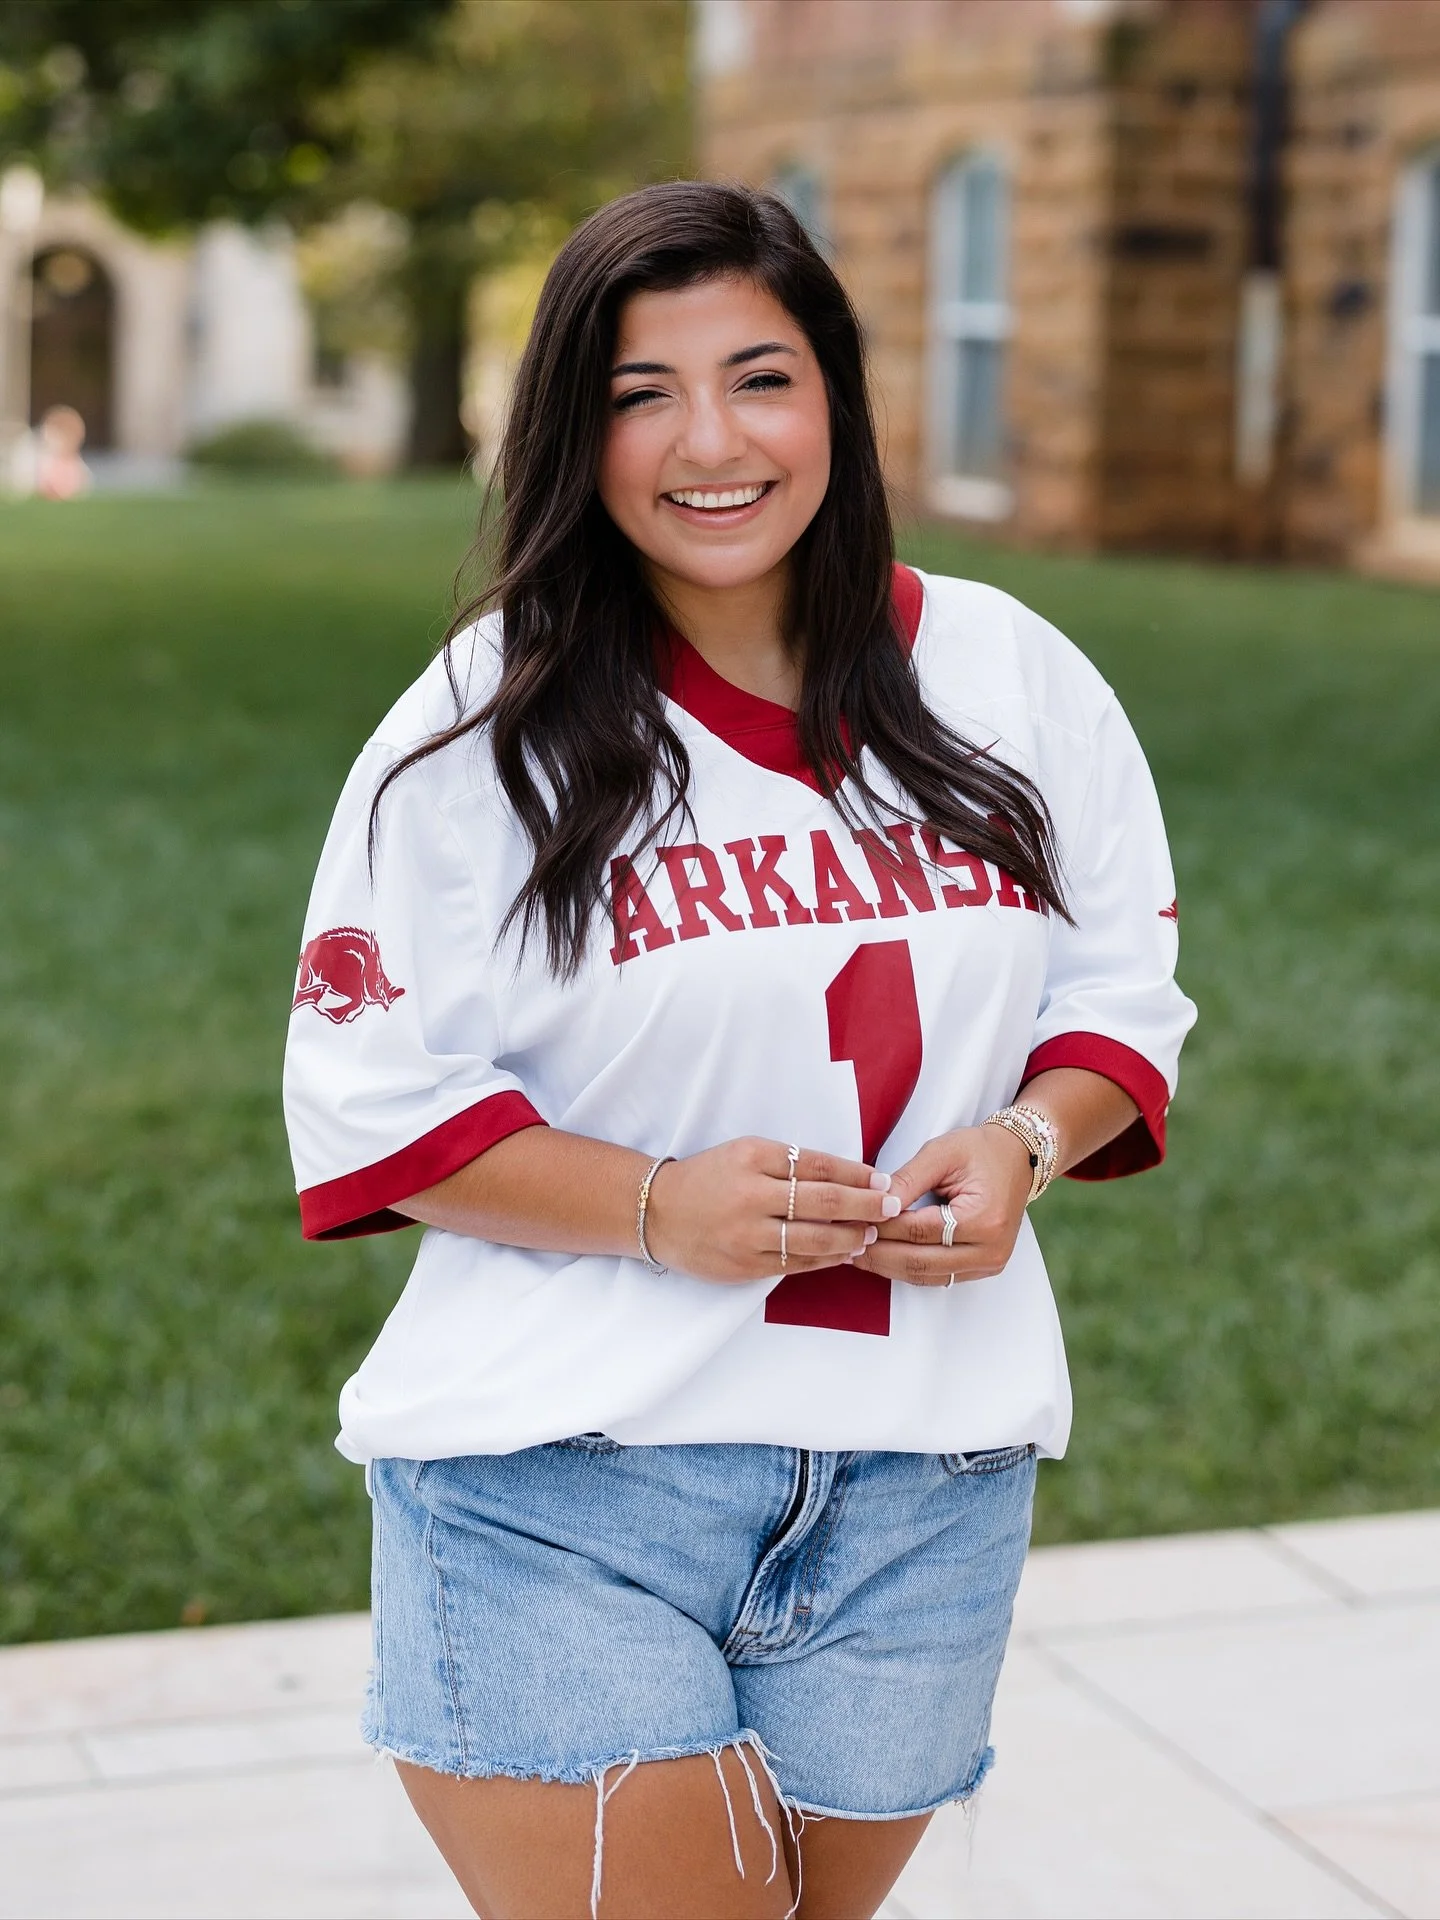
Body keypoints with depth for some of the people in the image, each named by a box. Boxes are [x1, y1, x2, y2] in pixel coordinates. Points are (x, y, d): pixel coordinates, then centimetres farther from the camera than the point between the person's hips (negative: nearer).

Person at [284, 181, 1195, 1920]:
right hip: (557, 1492, -3)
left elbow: (1123, 990, 11)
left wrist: (1023, 1142, -11)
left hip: (924, 1481, 3)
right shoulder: (483, 730, -5)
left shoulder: (1013, 680, 3)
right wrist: (659, 1204, -19)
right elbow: (368, 1104, -5)